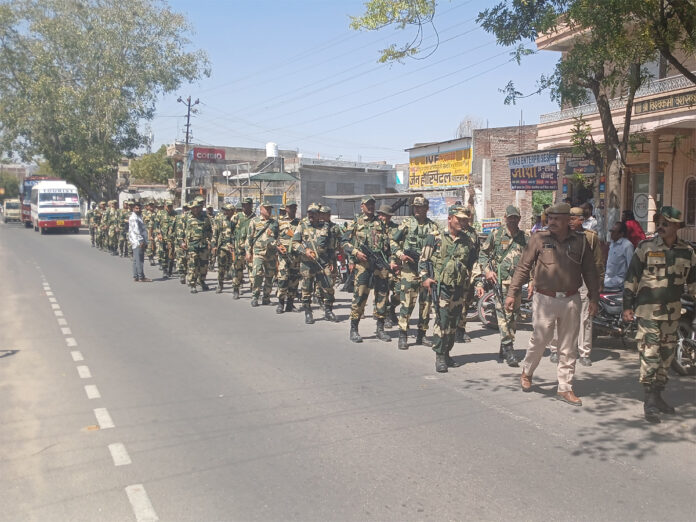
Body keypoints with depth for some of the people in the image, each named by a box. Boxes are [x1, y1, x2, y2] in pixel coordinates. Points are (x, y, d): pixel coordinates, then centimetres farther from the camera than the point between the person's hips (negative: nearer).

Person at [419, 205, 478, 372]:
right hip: (440, 286, -5)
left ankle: (446, 354, 22)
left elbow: (473, 263, 19)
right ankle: (440, 357, -5)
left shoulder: (468, 241, 11)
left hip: (459, 288, 5)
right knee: (442, 320, -12)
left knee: (453, 322, 10)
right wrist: (425, 278, -7)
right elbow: (423, 259, 3)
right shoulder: (435, 237, 0)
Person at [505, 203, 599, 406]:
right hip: (545, 299, -2)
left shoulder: (580, 241, 5)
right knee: (539, 340, 4)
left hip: (571, 300, 2)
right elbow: (523, 267, 1)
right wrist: (512, 293, -2)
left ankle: (565, 388, 18)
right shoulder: (539, 239, 0)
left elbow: (590, 271, 11)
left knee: (568, 348, 7)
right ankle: (526, 373, 31)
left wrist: (593, 298, 7)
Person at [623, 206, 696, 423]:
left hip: (673, 312, 5)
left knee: (666, 356, 13)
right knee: (650, 355, -7)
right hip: (648, 310, -5)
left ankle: (658, 395, 26)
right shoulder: (645, 247, -6)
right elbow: (631, 277, -3)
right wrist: (627, 305, -5)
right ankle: (649, 402, -1)